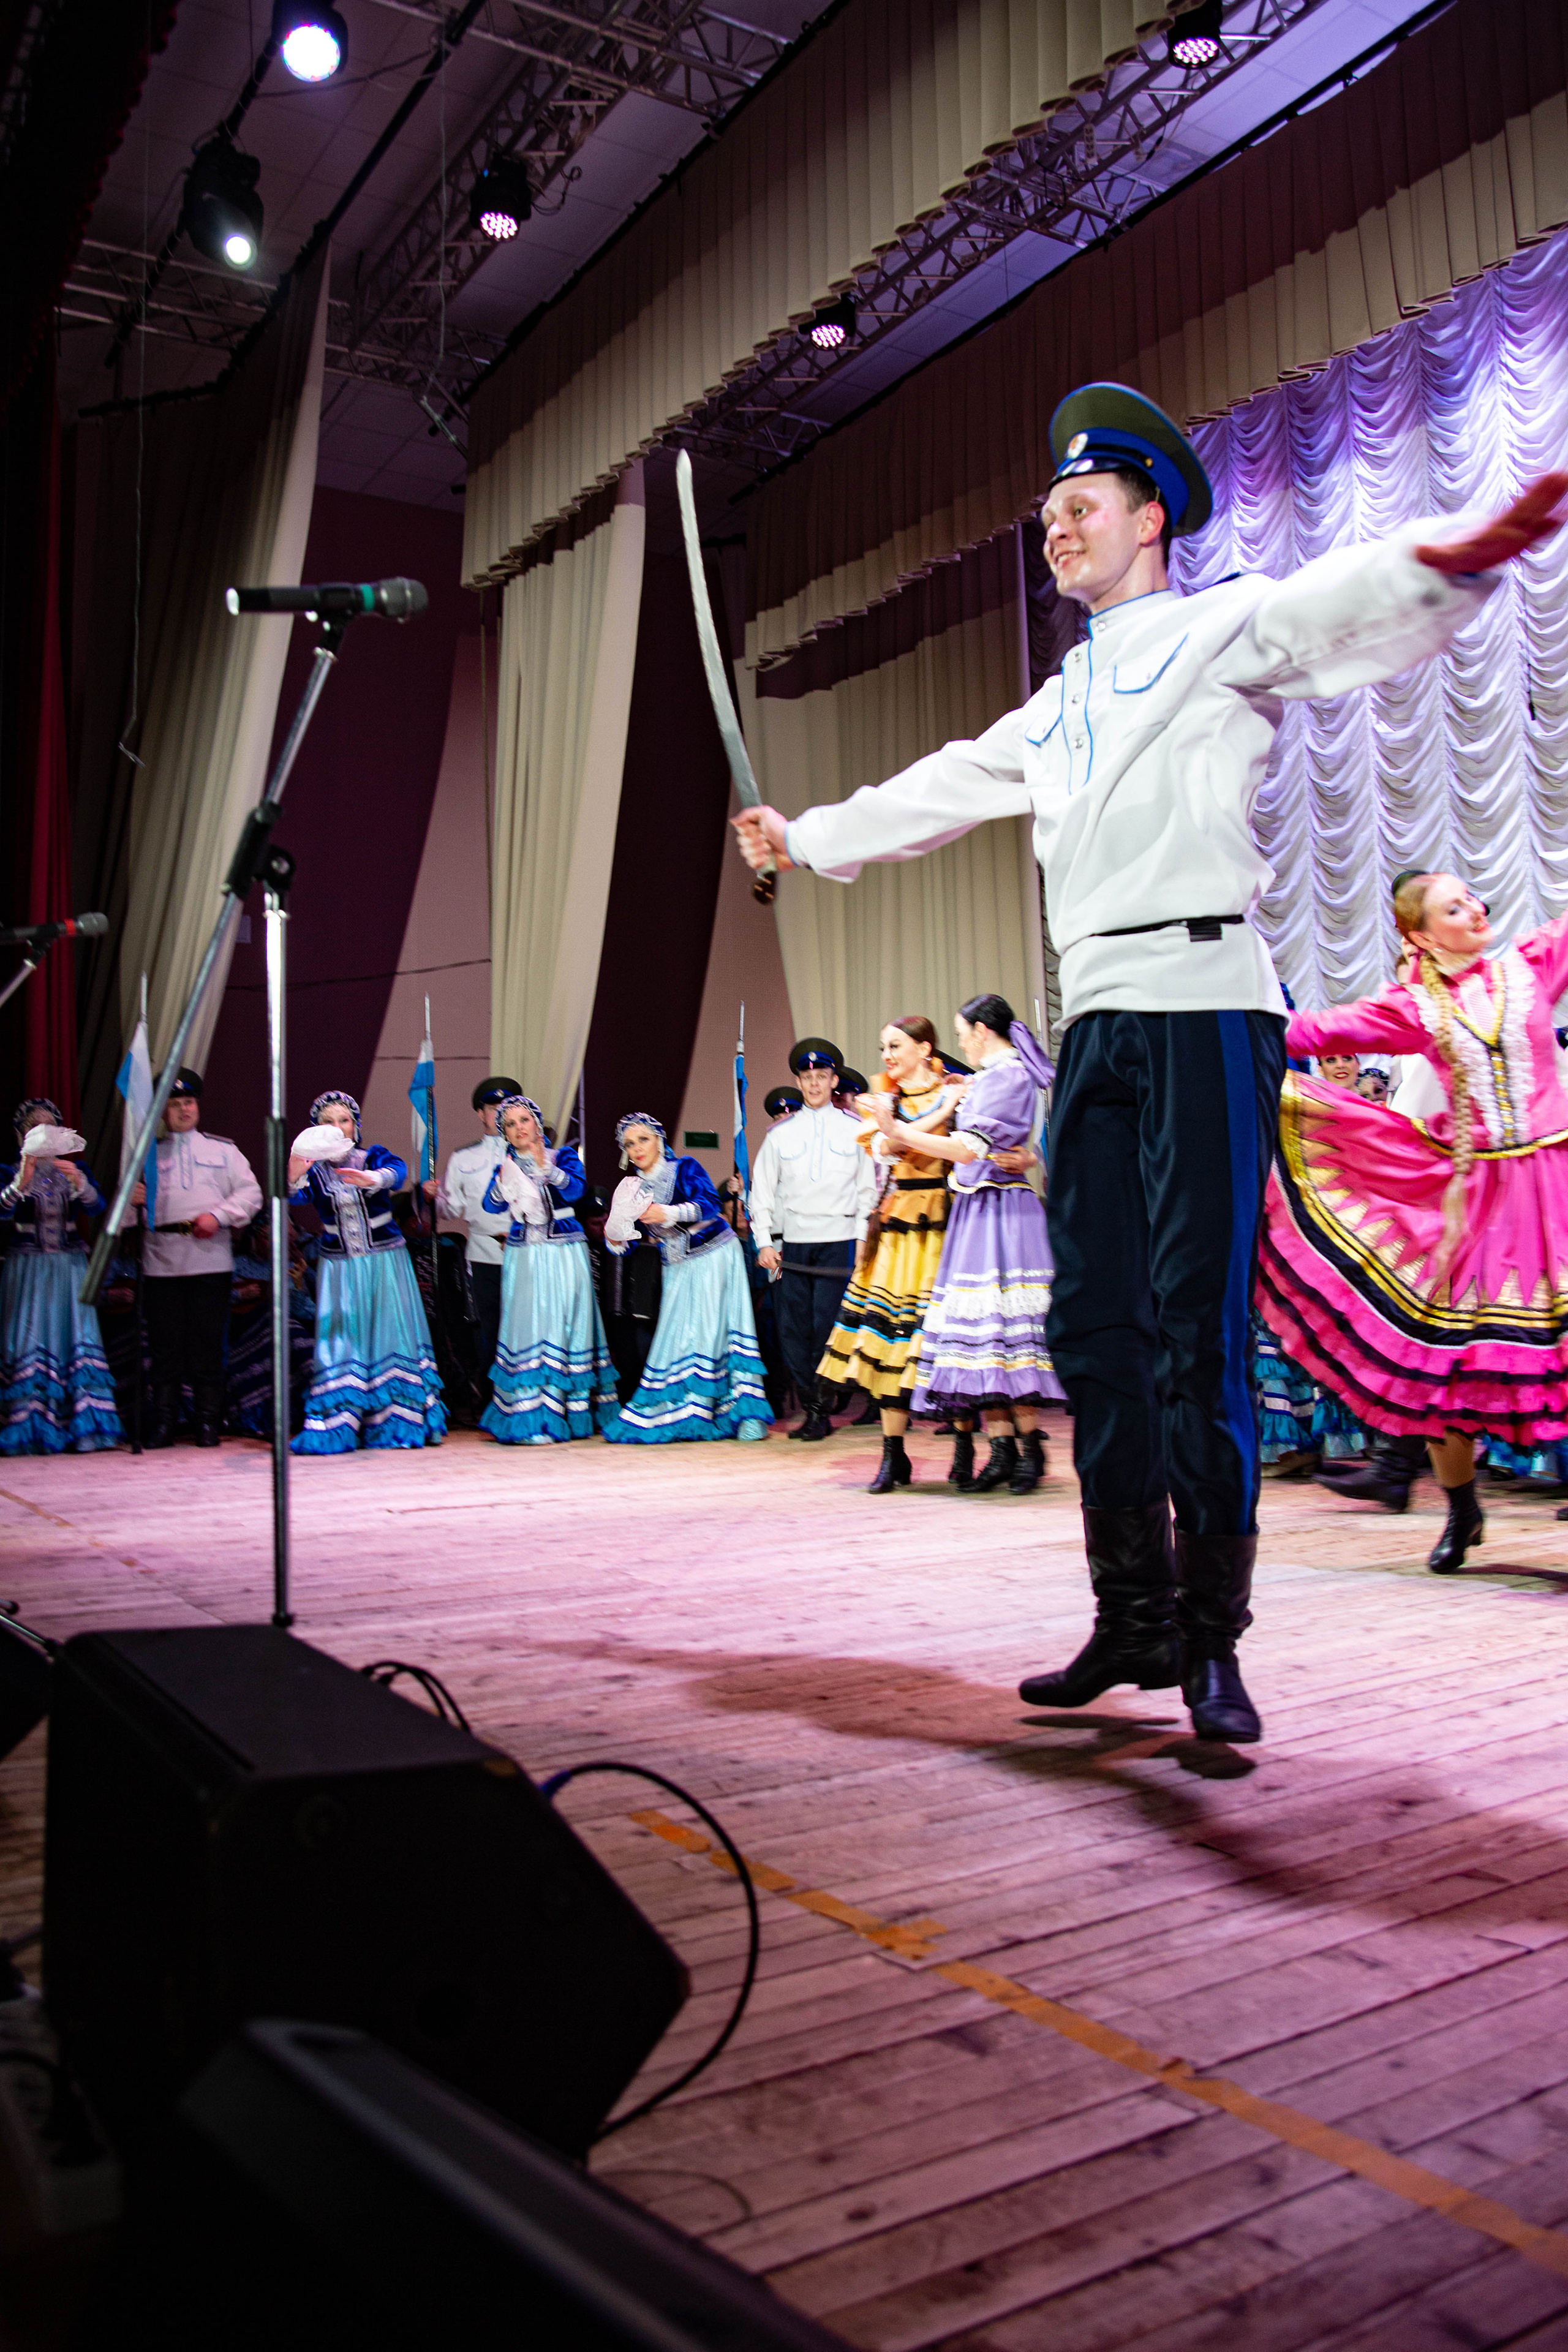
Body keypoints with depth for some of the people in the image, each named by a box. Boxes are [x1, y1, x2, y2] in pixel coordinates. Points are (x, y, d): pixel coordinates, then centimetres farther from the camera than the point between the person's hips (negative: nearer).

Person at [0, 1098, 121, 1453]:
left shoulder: (76, 1169, 13)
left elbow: (97, 1205, -5)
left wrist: (78, 1182, -24)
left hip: (69, 1267, 1)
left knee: (77, 1340, -8)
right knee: (29, 1341, -10)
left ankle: (85, 1428, -11)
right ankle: (31, 1430, -10)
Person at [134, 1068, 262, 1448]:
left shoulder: (223, 1150, 15)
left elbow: (250, 1193, 7)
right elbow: (132, 1197, 11)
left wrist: (218, 1216, -8)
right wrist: (132, 1199, -13)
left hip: (211, 1258, -1)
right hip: (161, 1260, 1)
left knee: (208, 1344, -1)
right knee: (165, 1344, 1)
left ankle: (209, 1423, 6)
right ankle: (163, 1423, 7)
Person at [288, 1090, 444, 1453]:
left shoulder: (374, 1157, 1)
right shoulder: (314, 1170, 4)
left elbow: (397, 1170, -21)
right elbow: (298, 1198, -17)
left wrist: (372, 1179, -44)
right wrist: (294, 1178, -40)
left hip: (385, 1263, -1)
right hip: (339, 1267, 1)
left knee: (391, 1336, -3)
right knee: (342, 1342, -4)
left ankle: (397, 1422, 4)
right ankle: (339, 1426, -2)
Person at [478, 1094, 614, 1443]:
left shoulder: (562, 1156, 6)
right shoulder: (505, 1167, 12)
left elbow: (576, 1188, -13)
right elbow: (492, 1205, -5)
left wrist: (547, 1167, -29)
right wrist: (504, 1182, -25)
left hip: (565, 1254, -1)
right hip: (524, 1257, 1)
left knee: (566, 1324, -3)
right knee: (528, 1328, -6)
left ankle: (574, 1412, 3)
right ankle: (531, 1418, -7)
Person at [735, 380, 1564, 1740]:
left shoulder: (1221, 629, 6)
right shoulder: (1063, 702, 27)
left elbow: (1347, 604, -14)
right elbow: (938, 789, 37)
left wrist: (1459, 556, -36)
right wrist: (803, 838, 45)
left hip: (1205, 1006, -7)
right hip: (1096, 1025, 7)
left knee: (1198, 1333, -9)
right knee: (1095, 1326, 4)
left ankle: (1213, 1640, 2)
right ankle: (1134, 1620, 14)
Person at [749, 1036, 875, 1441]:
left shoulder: (854, 1130, 9)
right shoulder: (780, 1134, 12)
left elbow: (868, 1189, 9)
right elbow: (762, 1191, 12)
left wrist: (863, 1241, 0)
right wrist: (765, 1241, 2)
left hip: (839, 1240, -2)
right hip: (792, 1242, 2)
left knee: (826, 1327, -9)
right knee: (793, 1328, -2)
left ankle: (822, 1412, 2)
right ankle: (811, 1409, 8)